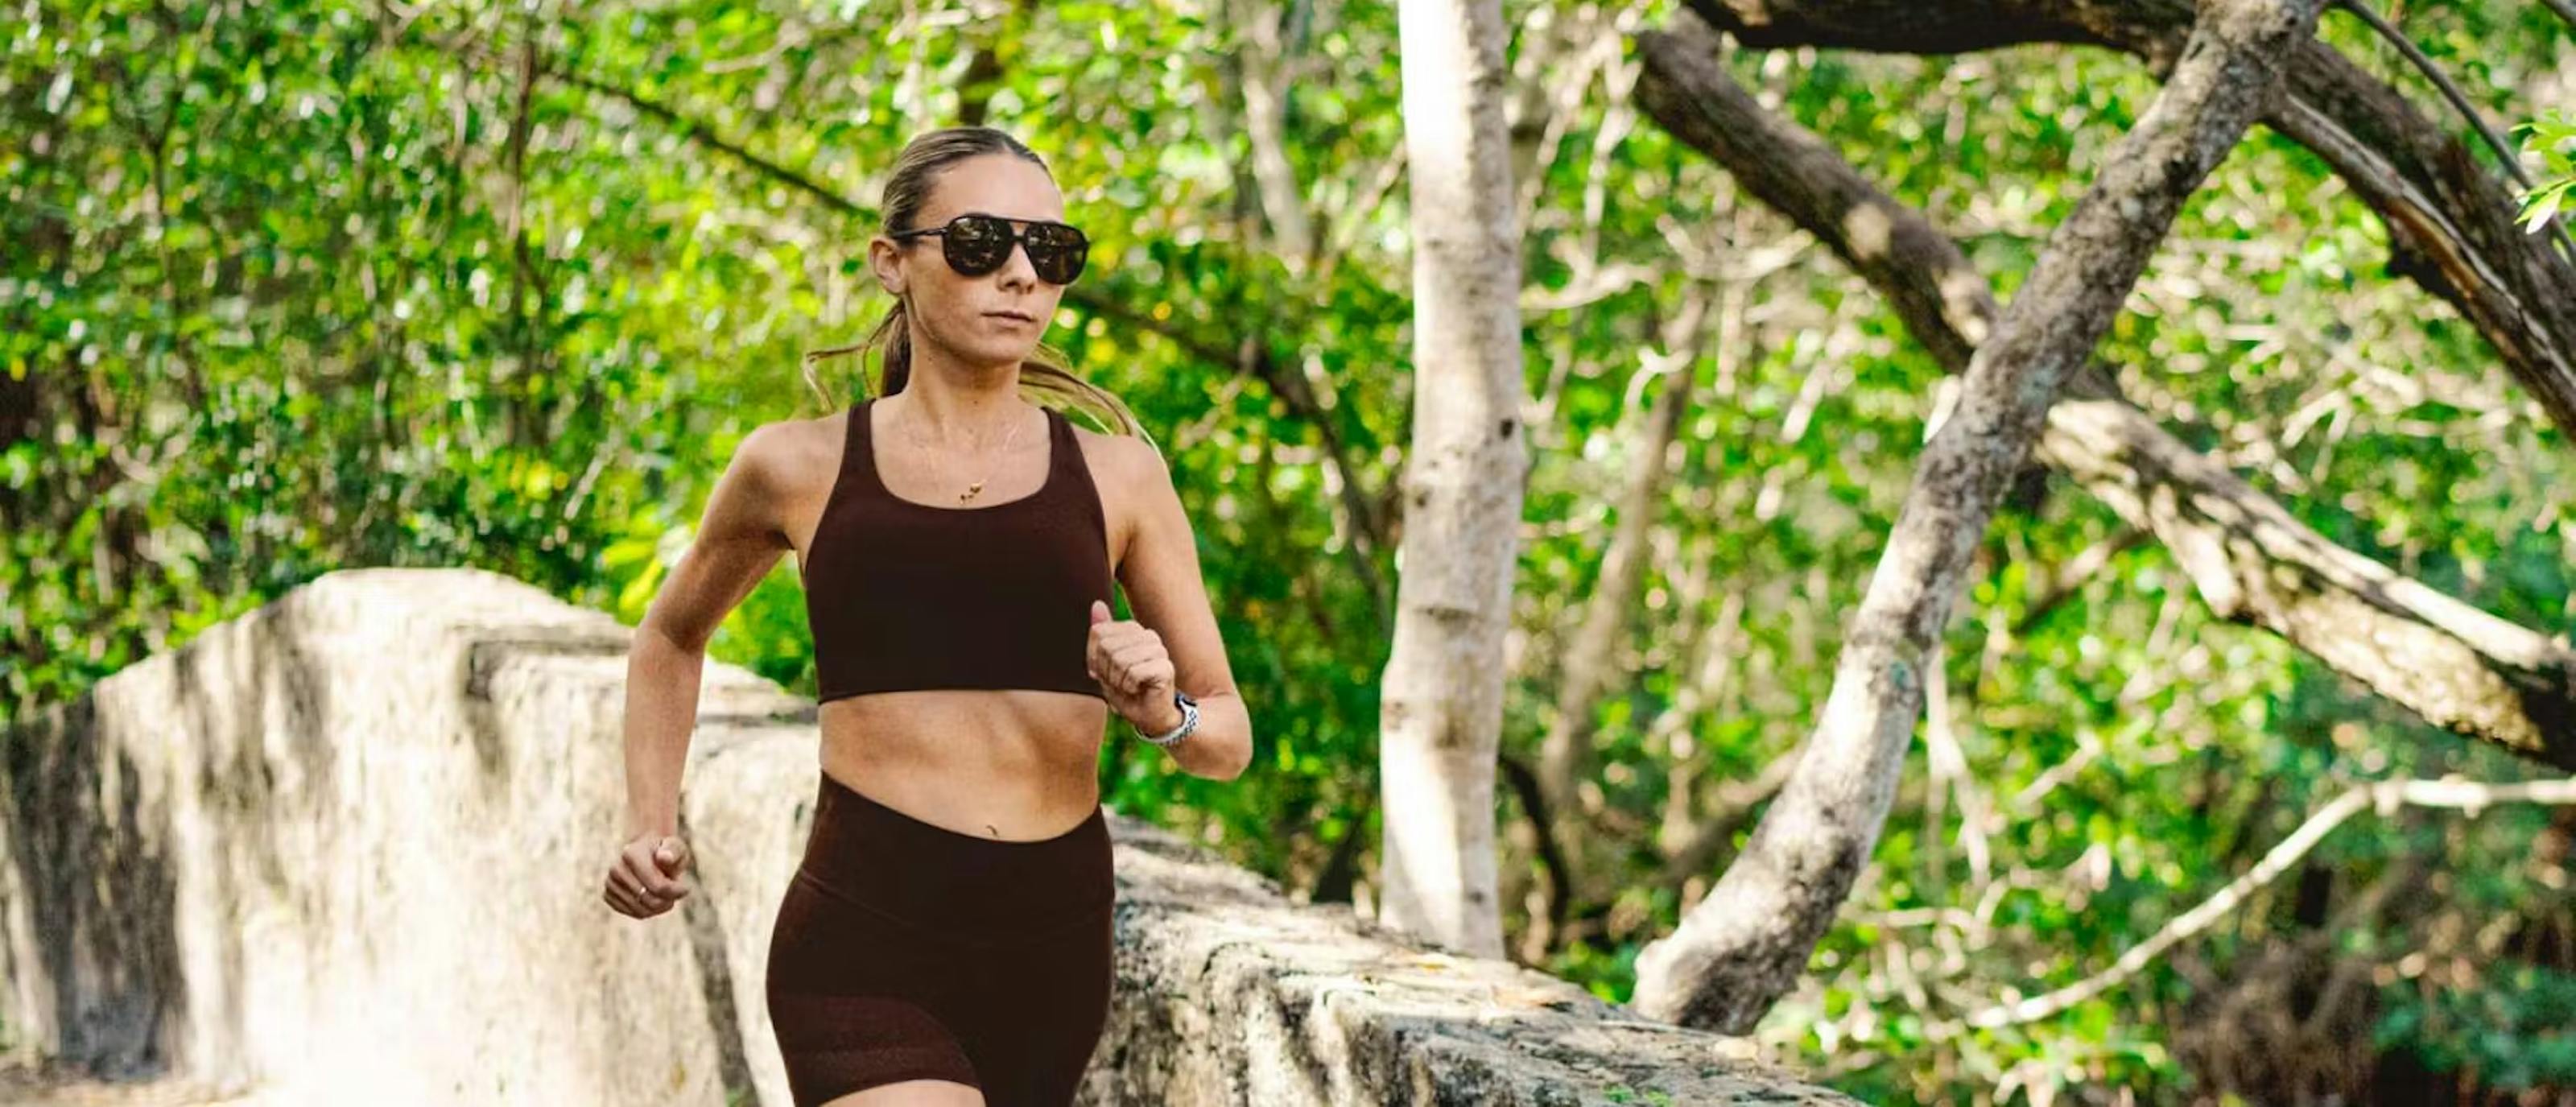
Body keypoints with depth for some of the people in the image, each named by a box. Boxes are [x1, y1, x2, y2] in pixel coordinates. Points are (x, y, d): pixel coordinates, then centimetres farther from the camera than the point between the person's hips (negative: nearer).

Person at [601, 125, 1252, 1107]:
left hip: (1052, 954, 3)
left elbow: (1229, 739, 12)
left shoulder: (1116, 474, 8)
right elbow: (670, 636, 25)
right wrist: (649, 828, 13)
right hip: (865, 952, -3)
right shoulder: (799, 470, 5)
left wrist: (1163, 714, -10)